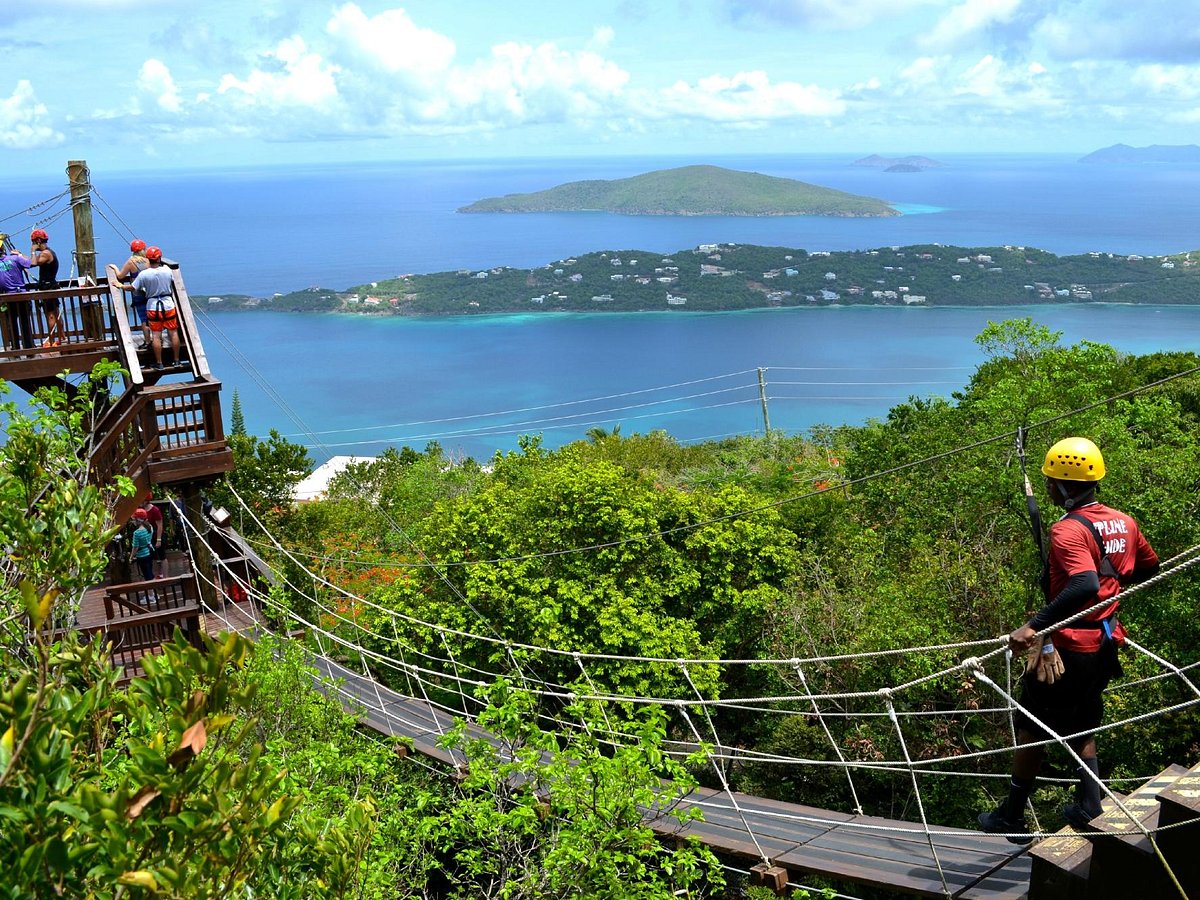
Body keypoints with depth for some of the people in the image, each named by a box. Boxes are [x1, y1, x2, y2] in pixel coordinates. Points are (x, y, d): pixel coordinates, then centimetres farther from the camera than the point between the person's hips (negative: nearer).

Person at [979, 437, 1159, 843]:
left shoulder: (1068, 530, -22)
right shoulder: (1123, 522, 3)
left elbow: (1085, 585, -37)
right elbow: (1149, 567, 18)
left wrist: (1034, 625, -41)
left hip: (1066, 648, -7)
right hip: (1104, 645, 7)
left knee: (1032, 731, 8)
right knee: (1083, 729, 24)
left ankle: (1013, 817, 18)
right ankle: (1088, 809, 22)